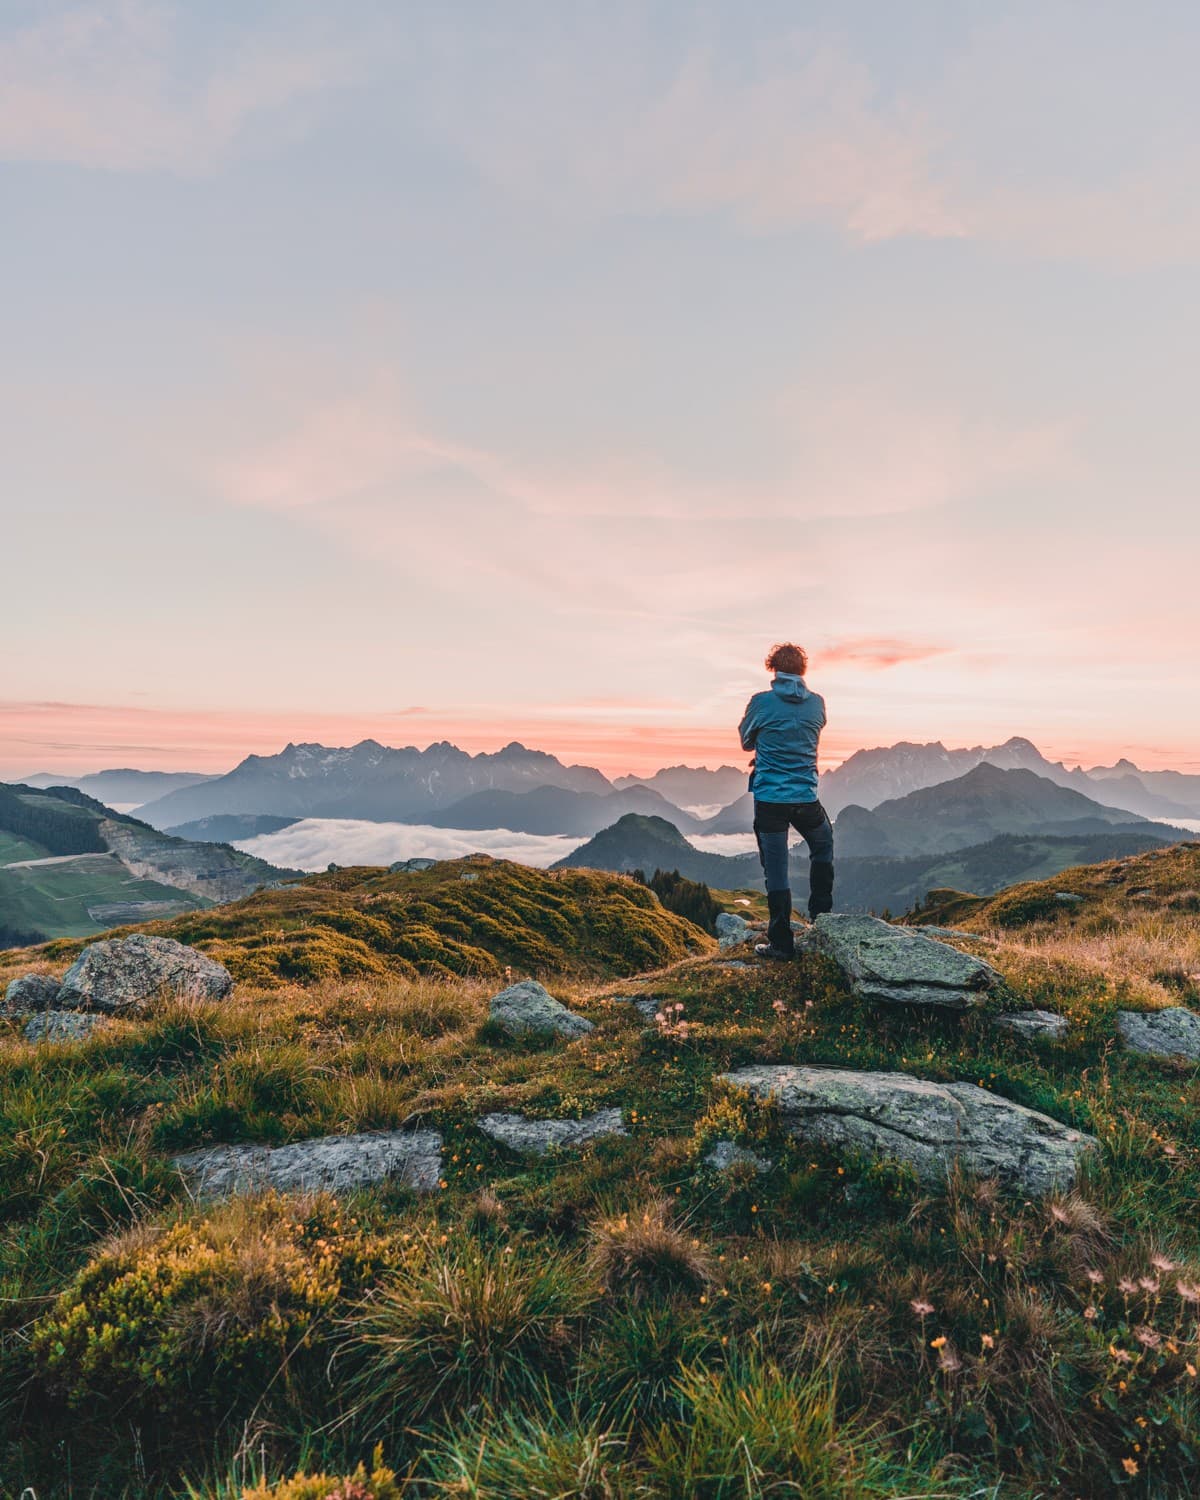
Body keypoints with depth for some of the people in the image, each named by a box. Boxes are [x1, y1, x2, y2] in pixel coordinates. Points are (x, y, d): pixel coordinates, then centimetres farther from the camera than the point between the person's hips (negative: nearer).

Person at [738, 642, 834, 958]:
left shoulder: (761, 702, -6)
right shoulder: (817, 703, 3)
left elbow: (746, 742, 9)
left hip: (769, 799, -2)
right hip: (806, 799, 3)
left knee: (775, 871, 4)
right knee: (823, 846, 29)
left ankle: (781, 943, 10)